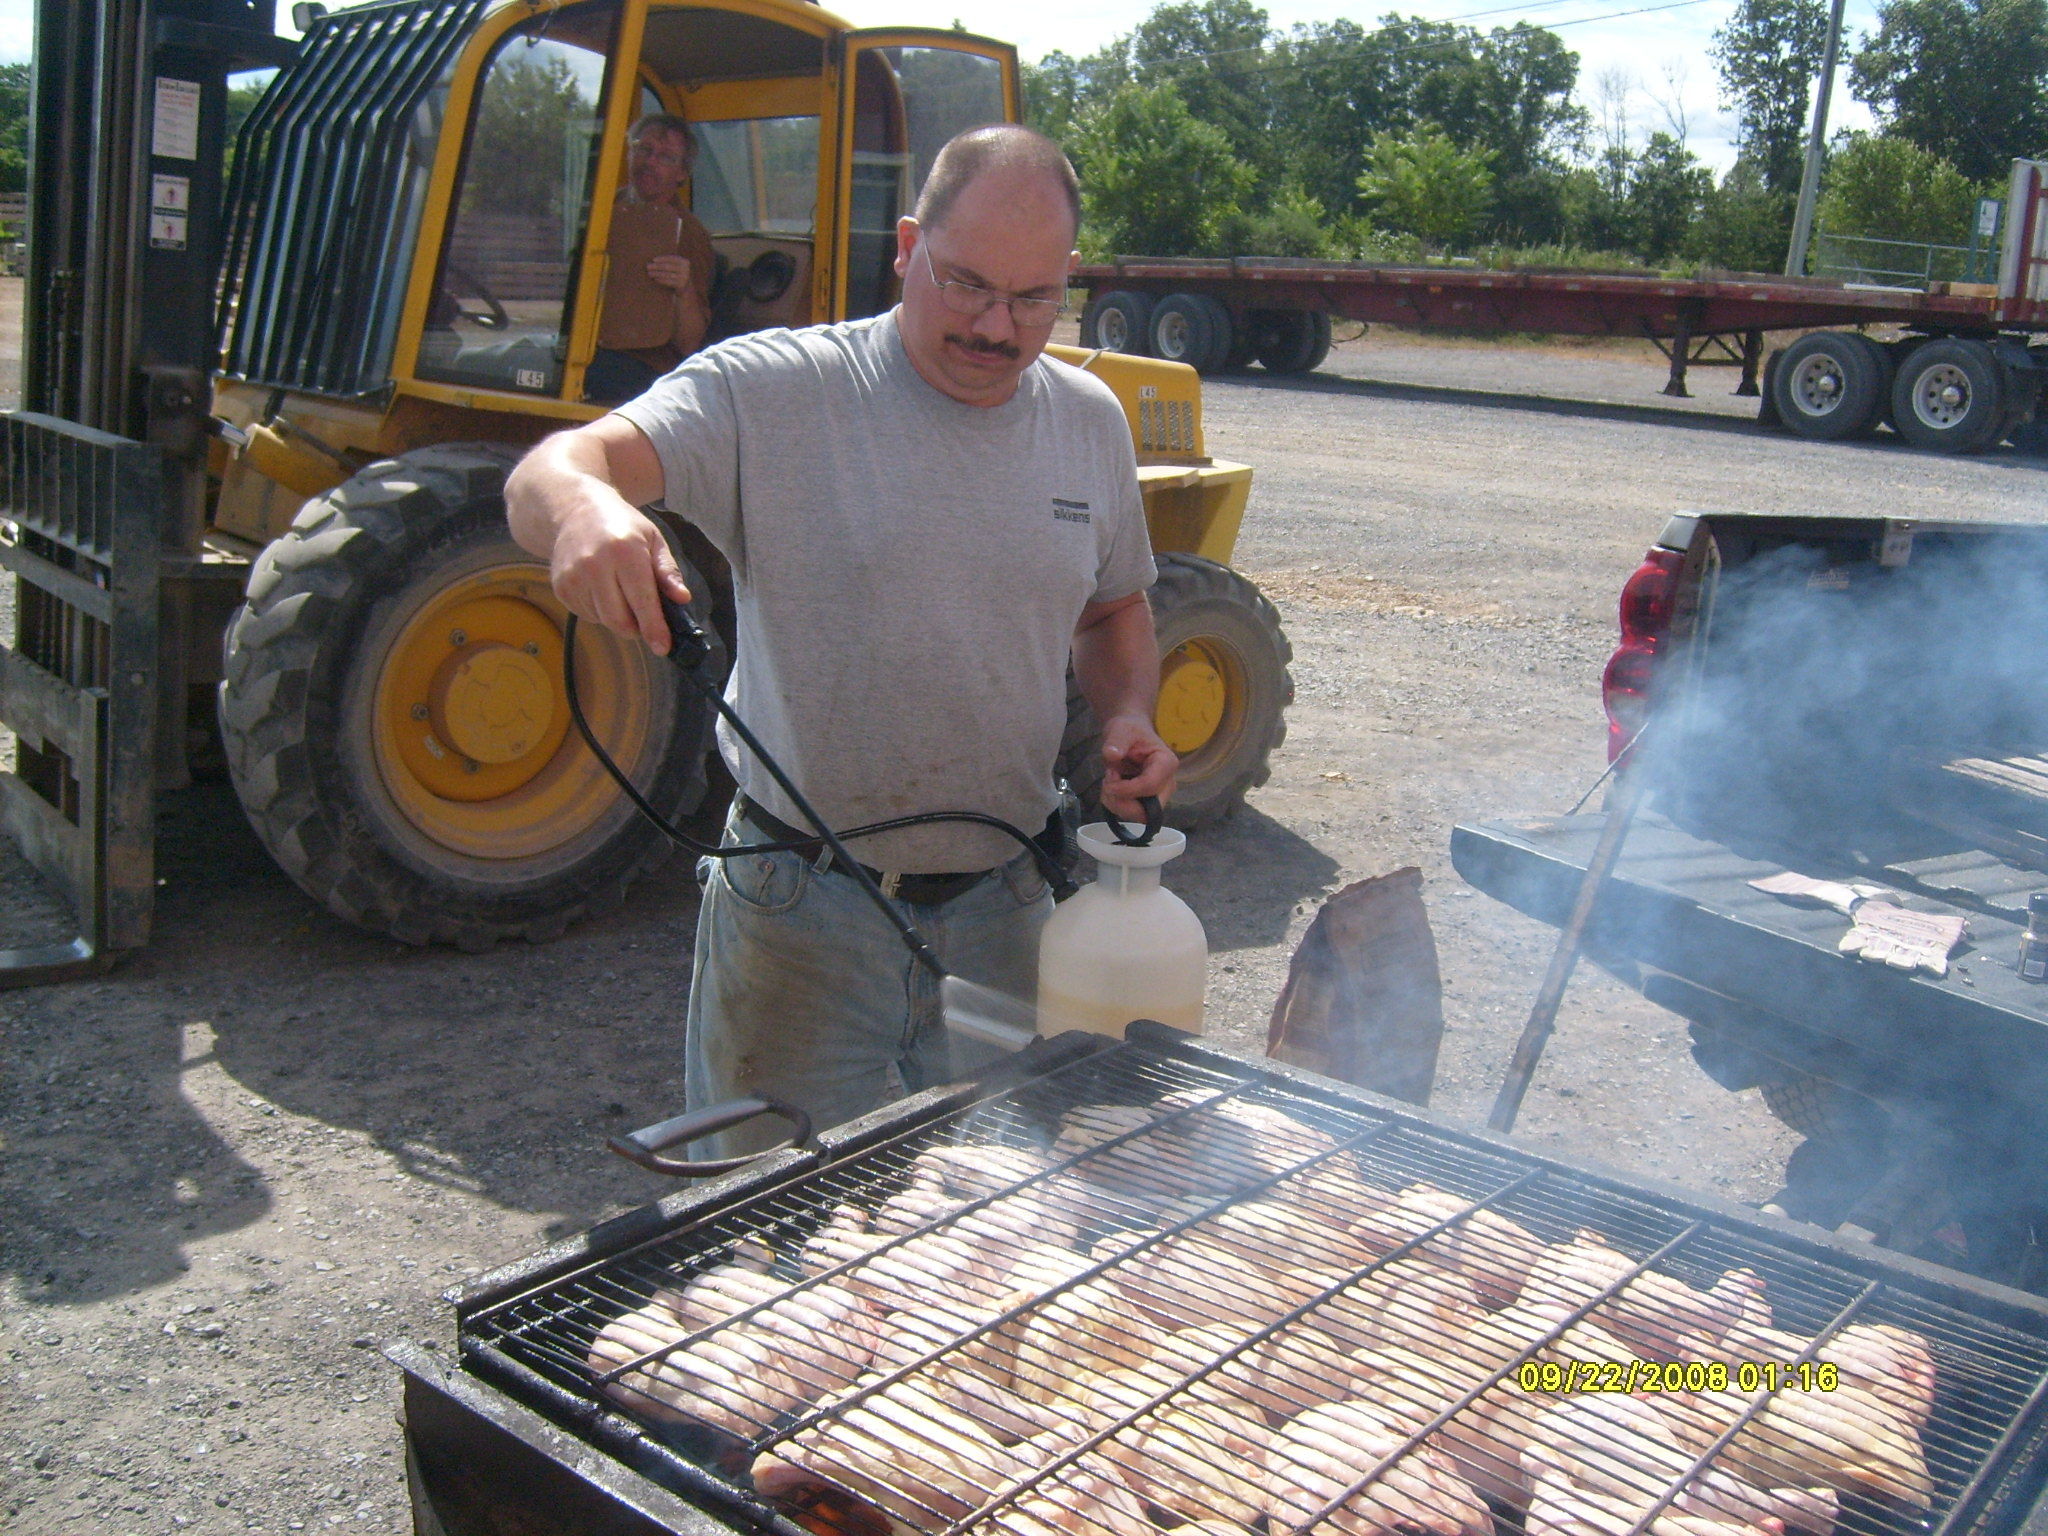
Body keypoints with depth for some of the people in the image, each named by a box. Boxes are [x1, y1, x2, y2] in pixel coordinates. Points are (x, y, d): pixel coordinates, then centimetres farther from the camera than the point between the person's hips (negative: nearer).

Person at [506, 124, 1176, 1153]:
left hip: (1003, 912, 4)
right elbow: (548, 472, -24)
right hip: (800, 914, -4)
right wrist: (582, 502, -48)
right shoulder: (772, 392, -12)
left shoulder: (1091, 421, 5)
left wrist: (1128, 716, -1)